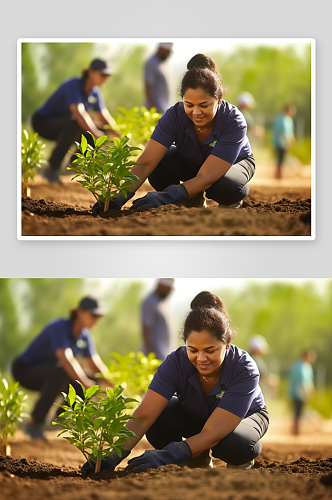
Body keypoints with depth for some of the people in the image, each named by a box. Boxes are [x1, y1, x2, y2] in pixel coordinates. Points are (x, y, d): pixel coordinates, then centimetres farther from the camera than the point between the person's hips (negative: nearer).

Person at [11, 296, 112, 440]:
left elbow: (95, 364, 3)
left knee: (95, 381, -7)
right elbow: (66, 359, -40)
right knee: (61, 371, -38)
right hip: (24, 370, -8)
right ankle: (34, 424, -33)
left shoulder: (84, 336, 0)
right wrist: (87, 384, -48)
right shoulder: (60, 327, -26)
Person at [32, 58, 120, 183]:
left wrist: (116, 132, -17)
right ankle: (52, 169, -33)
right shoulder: (73, 85, -26)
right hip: (42, 122, -8)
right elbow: (79, 113, -40)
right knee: (74, 123, -38)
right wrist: (97, 134, -48)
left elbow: (103, 118, 3)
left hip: (62, 124, 8)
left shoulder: (95, 92, 0)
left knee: (102, 132, -8)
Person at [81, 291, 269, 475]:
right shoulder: (176, 362, -29)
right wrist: (114, 457, -51)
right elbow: (143, 416, -35)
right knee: (157, 426, -30)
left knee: (234, 444, -39)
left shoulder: (245, 369, -36)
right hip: (193, 415, 3)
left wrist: (166, 456, -57)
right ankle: (200, 460, 0)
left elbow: (212, 433, -42)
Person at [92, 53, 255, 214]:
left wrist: (166, 197, -57)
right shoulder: (175, 115, -28)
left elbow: (206, 177, -43)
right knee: (158, 172, -30)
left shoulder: (234, 121, -36)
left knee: (225, 187, -39)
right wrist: (120, 198, -52)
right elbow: (145, 163, -34)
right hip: (190, 162, 3)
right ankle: (195, 201, 1)